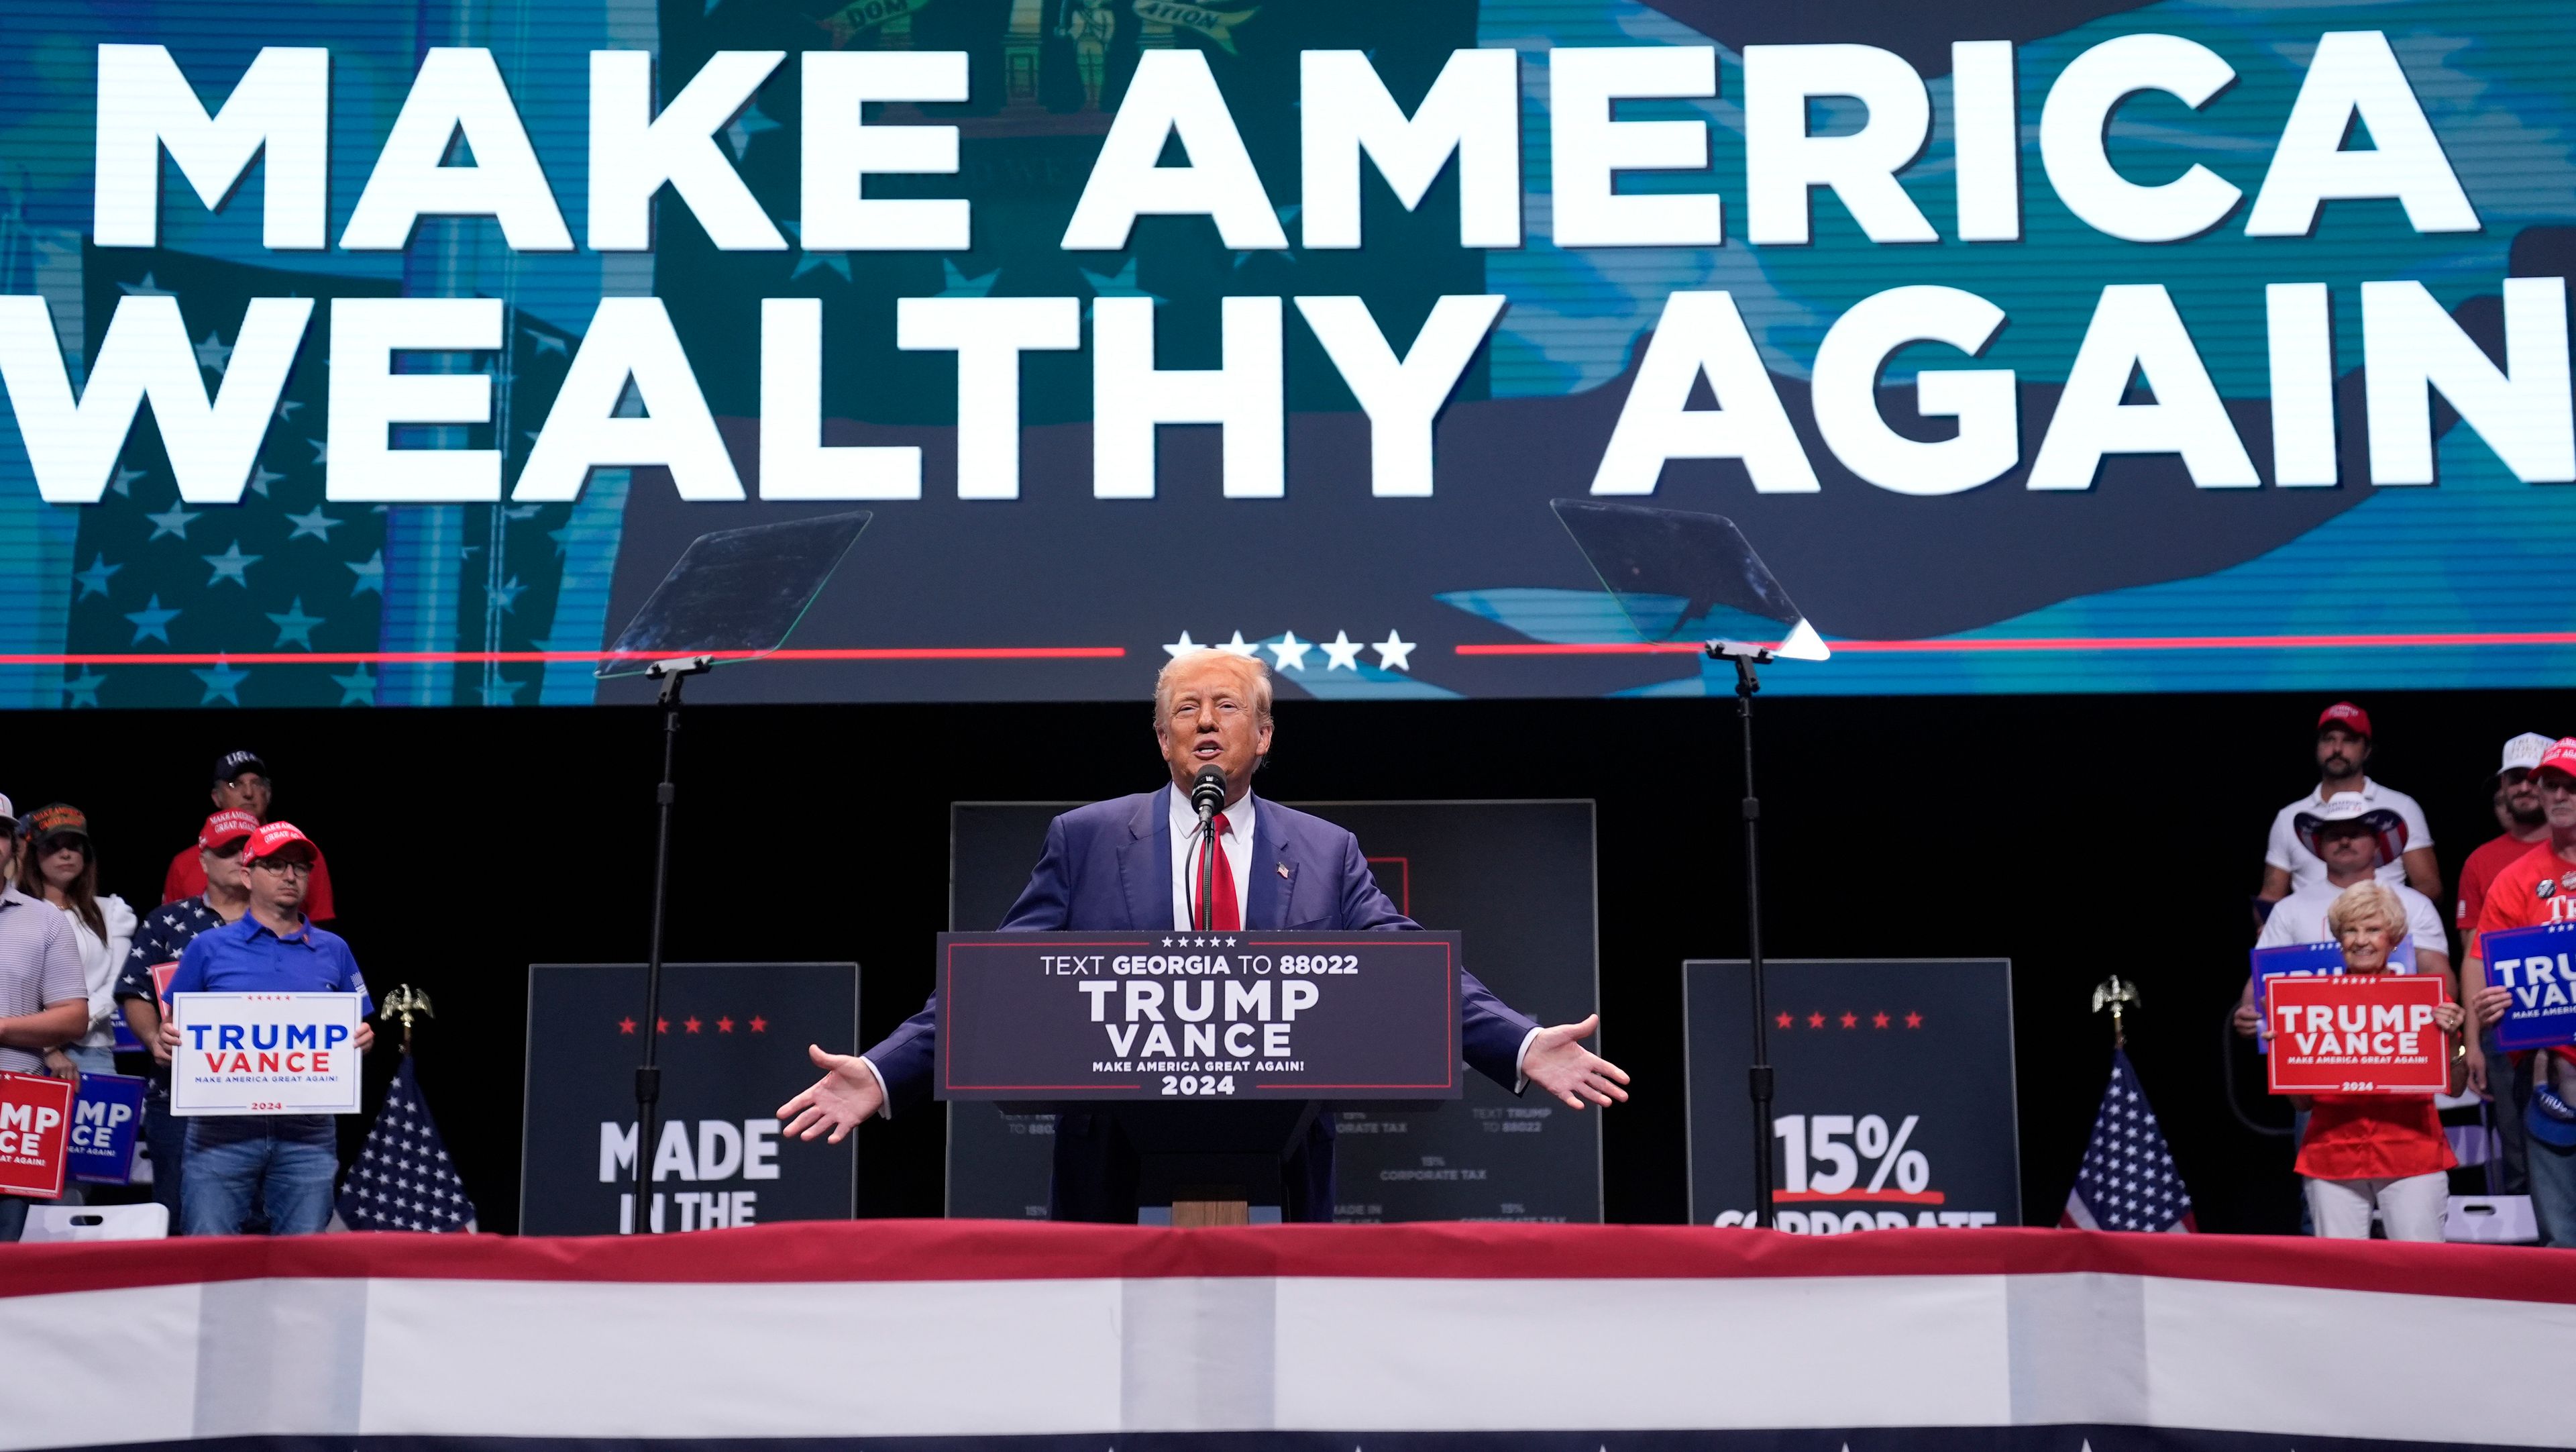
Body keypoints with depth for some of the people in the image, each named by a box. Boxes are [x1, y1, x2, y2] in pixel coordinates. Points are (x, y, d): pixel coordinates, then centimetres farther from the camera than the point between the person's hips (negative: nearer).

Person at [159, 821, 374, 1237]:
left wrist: (362, 1039, -8)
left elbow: (360, 1029, 14)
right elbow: (175, 1027, 11)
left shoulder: (333, 951, 11)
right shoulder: (208, 947, 7)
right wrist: (168, 1037, -11)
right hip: (222, 1127, -1)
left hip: (307, 1129, 2)